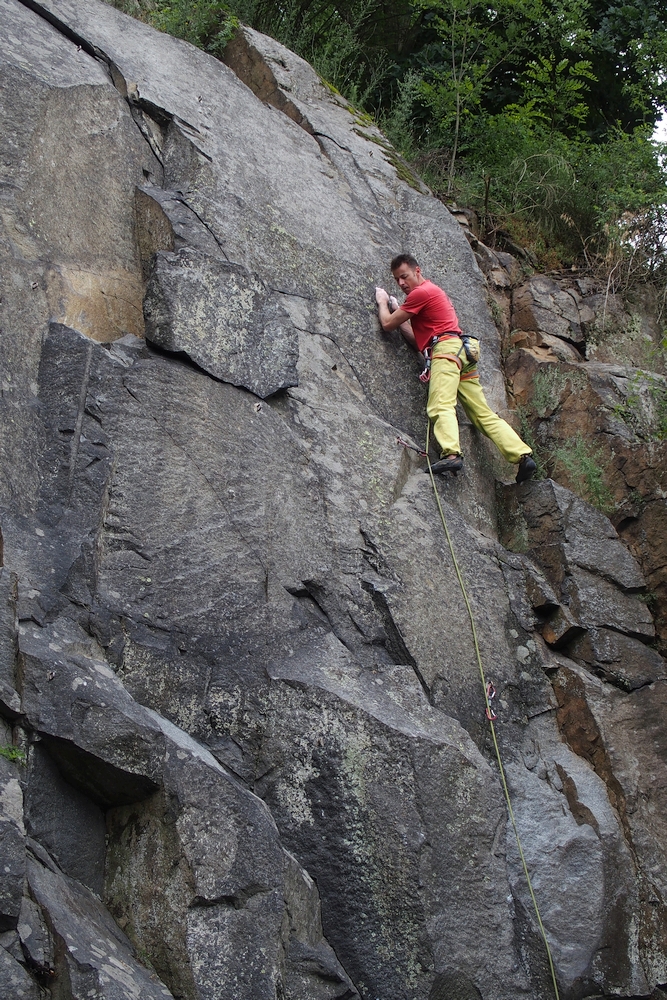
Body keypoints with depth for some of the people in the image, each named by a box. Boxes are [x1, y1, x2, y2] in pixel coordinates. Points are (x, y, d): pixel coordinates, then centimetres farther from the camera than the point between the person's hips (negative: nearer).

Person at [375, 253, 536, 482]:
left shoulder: (420, 292, 0)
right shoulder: (432, 291, 31)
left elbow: (387, 324, 3)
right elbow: (418, 339, 29)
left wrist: (382, 302, 22)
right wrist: (396, 310, 29)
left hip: (447, 347, -10)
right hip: (464, 351, 10)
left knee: (441, 406, -26)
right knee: (483, 413, 4)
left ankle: (451, 454, -47)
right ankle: (523, 456, -6)